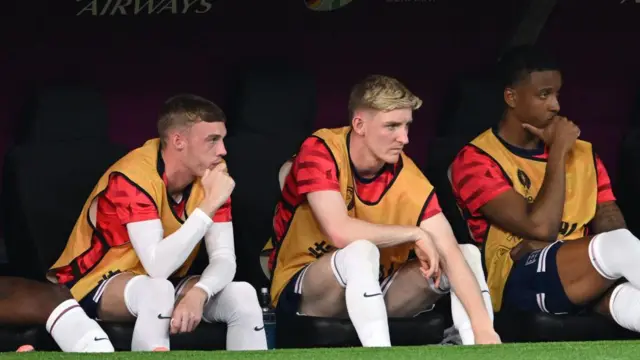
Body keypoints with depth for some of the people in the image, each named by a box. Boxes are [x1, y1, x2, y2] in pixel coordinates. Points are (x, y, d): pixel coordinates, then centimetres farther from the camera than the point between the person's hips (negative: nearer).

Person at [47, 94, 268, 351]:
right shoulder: (134, 176, -26)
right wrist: (209, 204, -34)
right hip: (95, 282, -6)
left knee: (242, 295, -17)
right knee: (156, 290, -38)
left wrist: (198, 293, -33)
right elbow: (158, 266, -36)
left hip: (163, 283, 6)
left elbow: (224, 258, -11)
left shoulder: (210, 173, -8)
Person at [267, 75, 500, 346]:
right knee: (361, 251, -35)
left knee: (467, 255, -11)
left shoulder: (407, 177, -12)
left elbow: (450, 253, -18)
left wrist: (484, 329, -31)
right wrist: (415, 234, -22)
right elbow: (340, 232, -33)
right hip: (301, 292, -4)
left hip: (371, 291, 4)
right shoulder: (320, 151, -20)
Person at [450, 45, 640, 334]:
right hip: (519, 283, -5)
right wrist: (558, 152, -3)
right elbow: (541, 227, -11)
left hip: (589, 282, 5)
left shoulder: (582, 154, 21)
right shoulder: (476, 160, 1)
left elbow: (611, 225, 8)